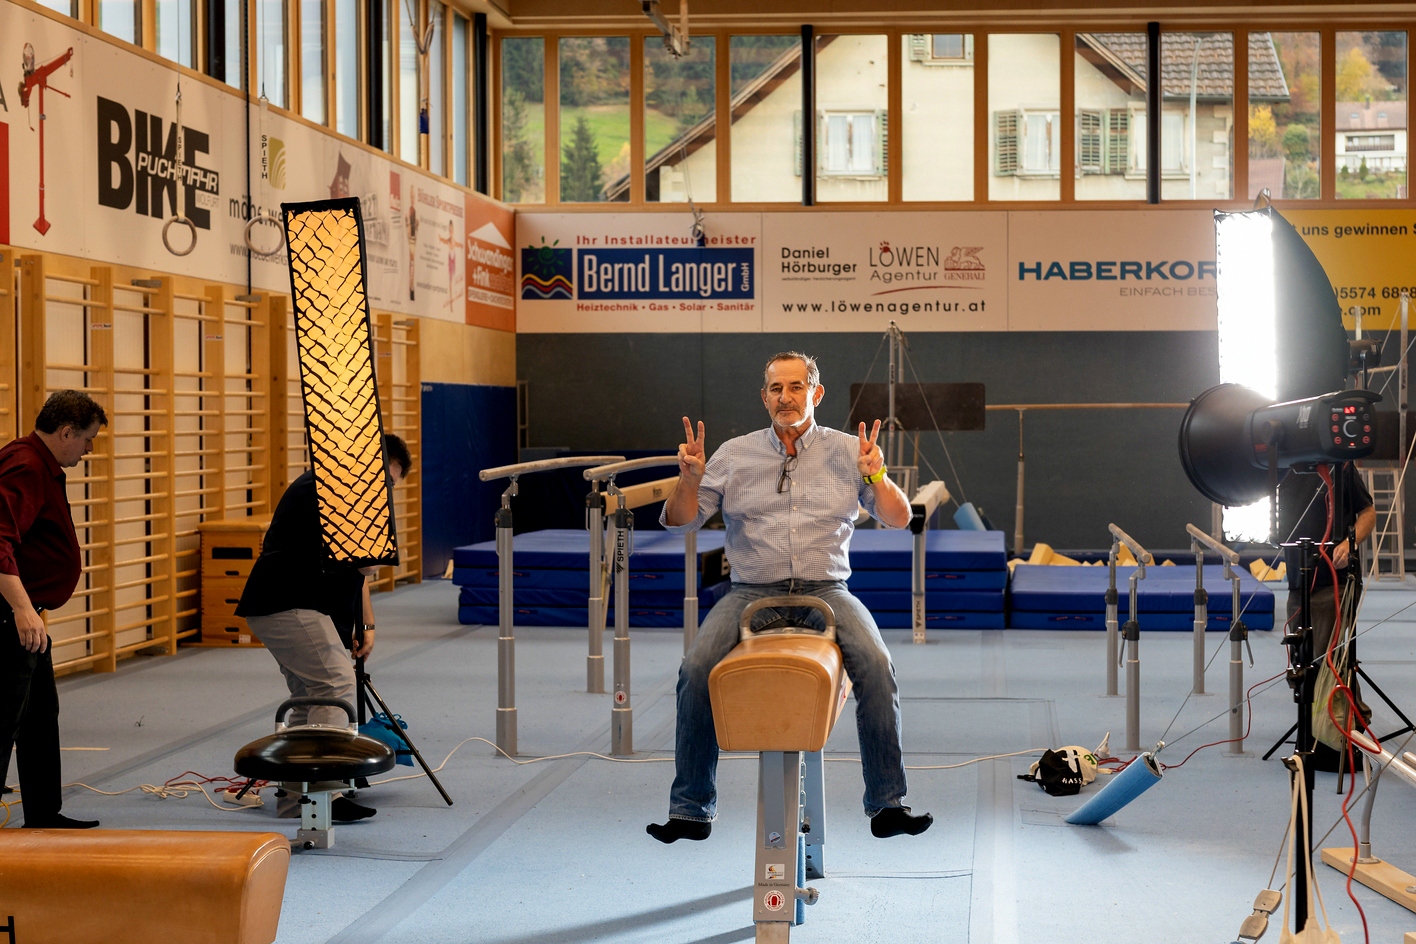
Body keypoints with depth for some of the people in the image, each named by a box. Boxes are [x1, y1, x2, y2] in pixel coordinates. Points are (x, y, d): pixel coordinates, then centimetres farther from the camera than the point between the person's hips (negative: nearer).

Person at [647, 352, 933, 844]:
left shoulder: (847, 451, 9)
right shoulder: (734, 454, 10)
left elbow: (899, 519, 6)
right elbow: (678, 520, 8)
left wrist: (876, 477, -13)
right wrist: (689, 478, -12)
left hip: (825, 591, 0)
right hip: (751, 593, 0)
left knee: (876, 666, -27)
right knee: (696, 670, -24)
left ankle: (888, 805, -18)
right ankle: (690, 810, -14)